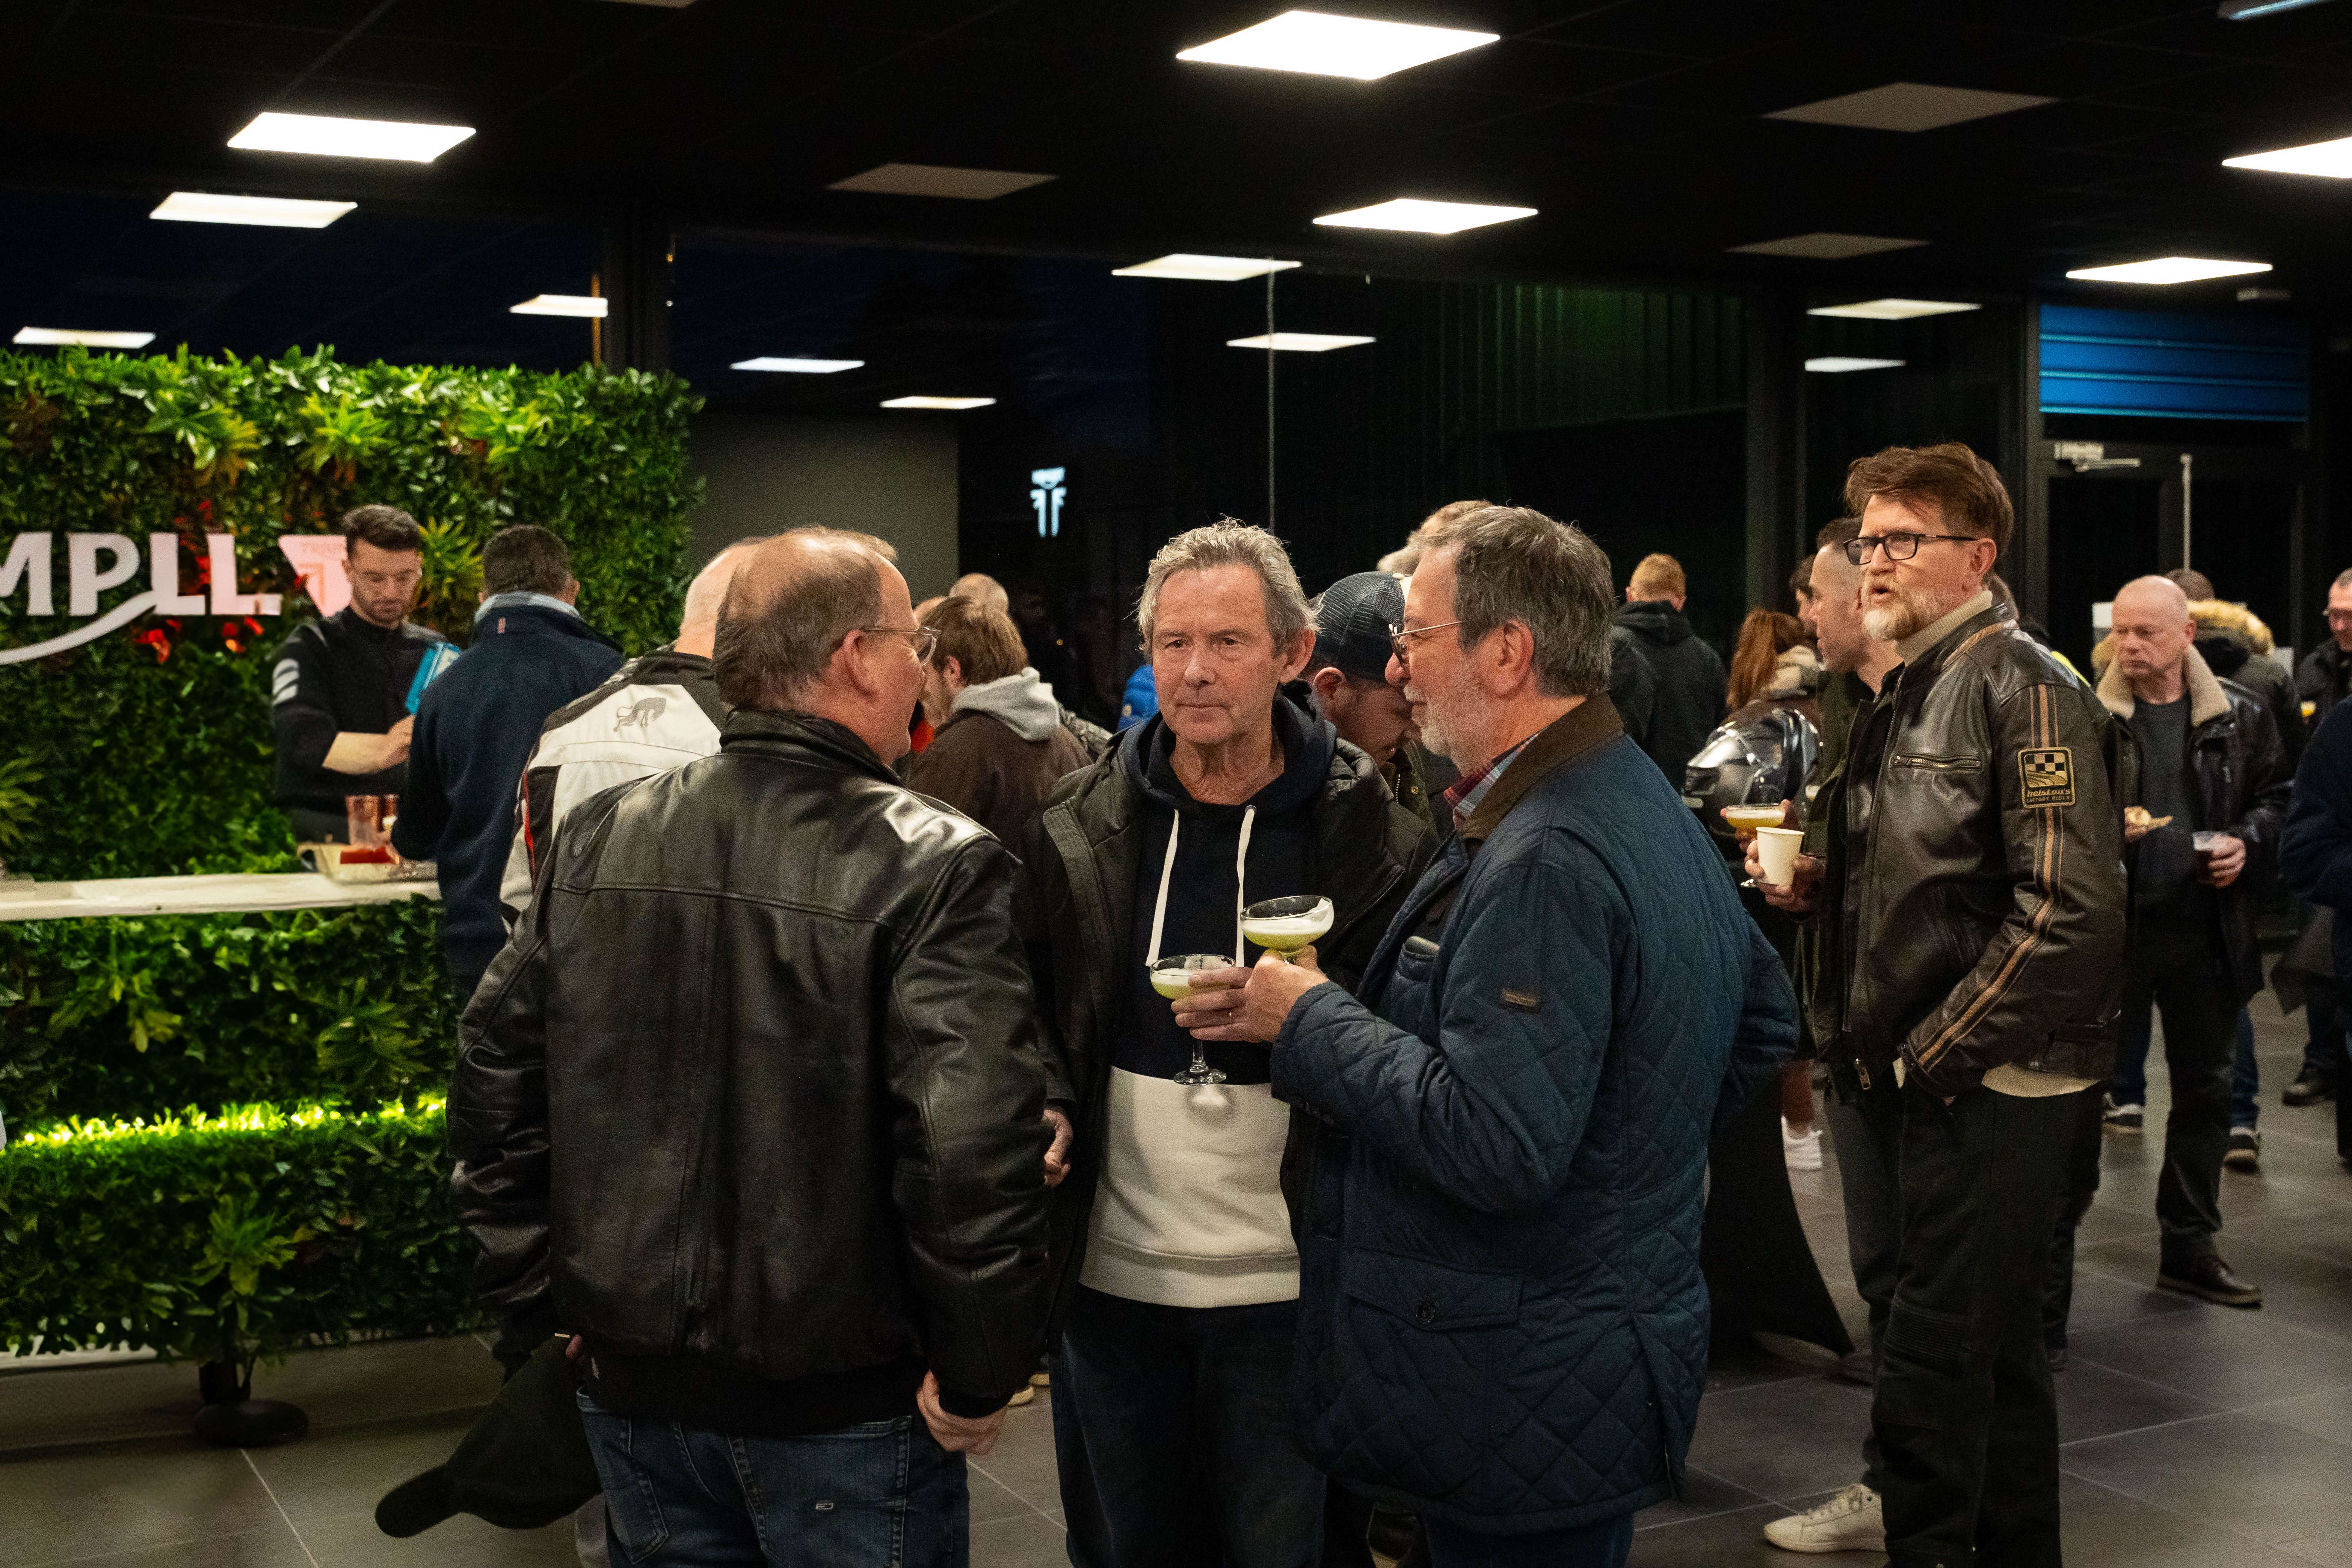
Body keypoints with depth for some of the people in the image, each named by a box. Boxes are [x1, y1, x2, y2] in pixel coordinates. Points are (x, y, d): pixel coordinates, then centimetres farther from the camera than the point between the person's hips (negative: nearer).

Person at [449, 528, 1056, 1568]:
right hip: (839, 1406, -5)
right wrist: (978, 1380, -13)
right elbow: (973, 1146, -25)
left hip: (631, 1390, 5)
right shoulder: (933, 868, -18)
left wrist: (542, 1295, 13)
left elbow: (495, 1077, 4)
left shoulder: (600, 839, -1)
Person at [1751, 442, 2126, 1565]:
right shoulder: (1903, 696, 15)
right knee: (1995, 1355, 17)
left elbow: (2071, 912, -20)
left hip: (1986, 1085, -9)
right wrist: (1819, 890, 7)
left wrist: (1934, 1052, -17)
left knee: (1932, 1359, -6)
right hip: (1913, 1083, 9)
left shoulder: (2020, 687, -12)